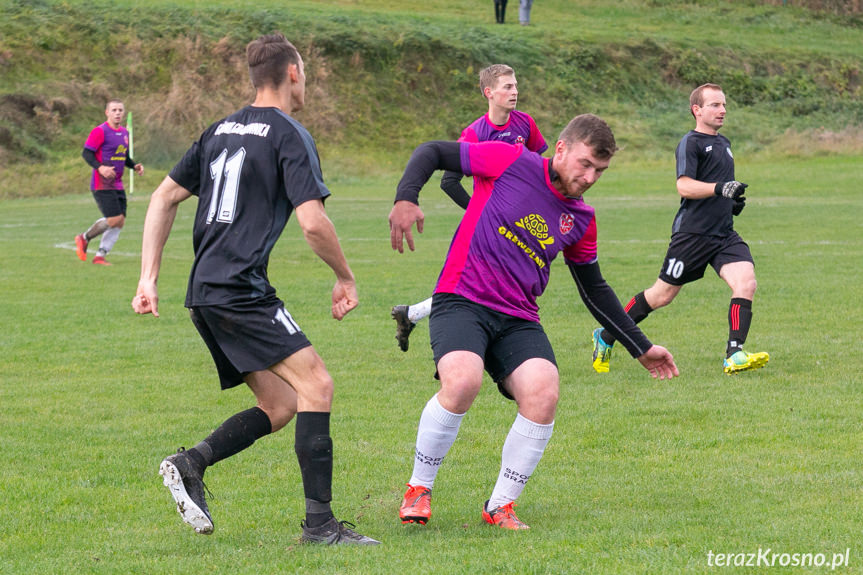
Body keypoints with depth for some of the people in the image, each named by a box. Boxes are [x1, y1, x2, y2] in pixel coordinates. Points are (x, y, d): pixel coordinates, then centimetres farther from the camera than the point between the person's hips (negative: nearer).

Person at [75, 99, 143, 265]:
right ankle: (84, 239, 8)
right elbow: (86, 153, -13)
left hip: (117, 186, 8)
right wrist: (100, 167, -28)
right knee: (114, 219, -14)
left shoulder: (124, 133, 15)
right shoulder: (100, 131, -10)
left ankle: (100, 256, 10)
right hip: (102, 184, -8)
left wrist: (135, 166, 7)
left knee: (120, 222, 2)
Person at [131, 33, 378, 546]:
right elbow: (313, 222, -15)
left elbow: (165, 197, 19)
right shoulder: (289, 136, -6)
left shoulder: (221, 131, 18)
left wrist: (149, 277, 19)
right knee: (316, 385, -12)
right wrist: (346, 278, 1)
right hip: (241, 288, -9)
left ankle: (190, 464, -4)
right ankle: (320, 522, -18)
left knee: (281, 406, 10)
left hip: (206, 292, 9)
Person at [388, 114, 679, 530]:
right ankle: (418, 490, -7)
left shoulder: (581, 221, 12)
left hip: (519, 319, 5)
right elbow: (431, 152, 2)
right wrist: (406, 198, -16)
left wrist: (641, 348, 23)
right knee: (462, 382, -31)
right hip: (461, 301, -5)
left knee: (544, 394, -22)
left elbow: (595, 290, 24)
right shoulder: (510, 162, -2)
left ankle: (500, 507, -3)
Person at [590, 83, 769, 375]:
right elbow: (684, 186, -21)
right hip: (692, 232, -7)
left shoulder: (723, 143, 18)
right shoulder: (690, 143, -8)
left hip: (724, 235, 7)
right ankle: (605, 337, 19)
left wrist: (733, 200, 15)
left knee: (746, 282, -16)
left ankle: (734, 355, -19)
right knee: (662, 295, 1)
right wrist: (719, 188, -34)